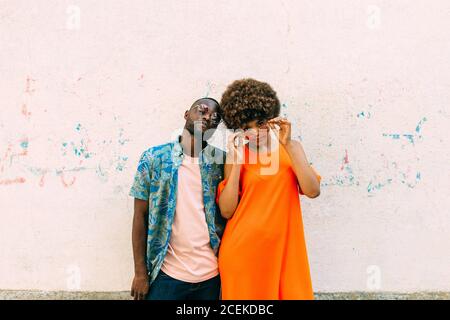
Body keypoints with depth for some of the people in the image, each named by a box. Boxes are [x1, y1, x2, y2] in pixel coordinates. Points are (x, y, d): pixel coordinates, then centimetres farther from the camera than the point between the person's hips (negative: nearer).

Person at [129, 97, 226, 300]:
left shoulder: (222, 161, 0)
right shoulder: (153, 158, -3)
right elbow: (140, 217, -1)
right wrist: (140, 273, -2)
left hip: (211, 275, 1)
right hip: (167, 275, -1)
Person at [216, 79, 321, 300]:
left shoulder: (291, 148, 5)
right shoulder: (237, 154, 0)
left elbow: (313, 191, -10)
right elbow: (227, 211, -8)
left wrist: (288, 144, -13)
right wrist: (237, 162, -13)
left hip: (283, 248, 2)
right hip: (243, 251, -1)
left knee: (292, 293, 9)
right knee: (246, 294, 9)